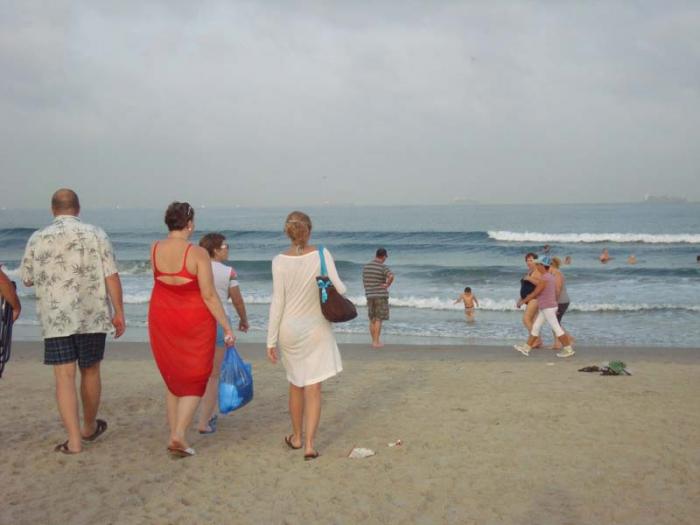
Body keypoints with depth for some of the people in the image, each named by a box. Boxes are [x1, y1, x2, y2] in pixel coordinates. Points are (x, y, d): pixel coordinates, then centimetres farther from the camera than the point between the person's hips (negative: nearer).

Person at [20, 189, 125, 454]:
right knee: (90, 372, 16)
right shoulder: (96, 234, -3)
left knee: (64, 377, 2)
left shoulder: (37, 239, 1)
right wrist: (119, 313, -1)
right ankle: (89, 428, 34)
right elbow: (112, 277, -7)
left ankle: (74, 440, -2)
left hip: (55, 320, 0)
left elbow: (27, 279, 11)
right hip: (92, 317, 0)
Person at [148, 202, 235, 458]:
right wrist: (227, 327, -11)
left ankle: (174, 434, 20)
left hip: (162, 319, 5)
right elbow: (209, 296, -18)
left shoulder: (155, 249, -3)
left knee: (173, 379, 18)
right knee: (194, 380, 8)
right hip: (195, 321, -4)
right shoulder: (197, 253, -18)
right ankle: (179, 435, -5)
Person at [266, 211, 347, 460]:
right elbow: (338, 289, -14)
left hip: (290, 329, 1)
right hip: (317, 329, -1)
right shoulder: (322, 254, -10)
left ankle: (297, 437, 34)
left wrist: (271, 340, -3)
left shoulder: (280, 261, -10)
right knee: (313, 388, 5)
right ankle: (310, 444, -1)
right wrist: (342, 286, 12)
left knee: (296, 384, 19)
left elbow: (277, 303, -9)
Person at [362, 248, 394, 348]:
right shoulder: (383, 267, -12)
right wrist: (387, 285, -14)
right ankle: (376, 342, -3)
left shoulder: (366, 266, 8)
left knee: (372, 320, 12)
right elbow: (391, 276, -31)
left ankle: (374, 341, 17)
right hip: (381, 296, -6)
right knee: (378, 320, -3)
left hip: (370, 296, 6)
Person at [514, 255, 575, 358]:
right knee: (535, 327, 11)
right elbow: (556, 292, 17)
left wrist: (523, 301, -9)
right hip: (545, 308, 10)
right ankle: (526, 348, 15)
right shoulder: (550, 277, 11)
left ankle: (569, 350, 3)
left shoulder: (544, 278, -19)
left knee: (556, 328, -4)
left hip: (548, 308, -10)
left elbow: (535, 293, -19)